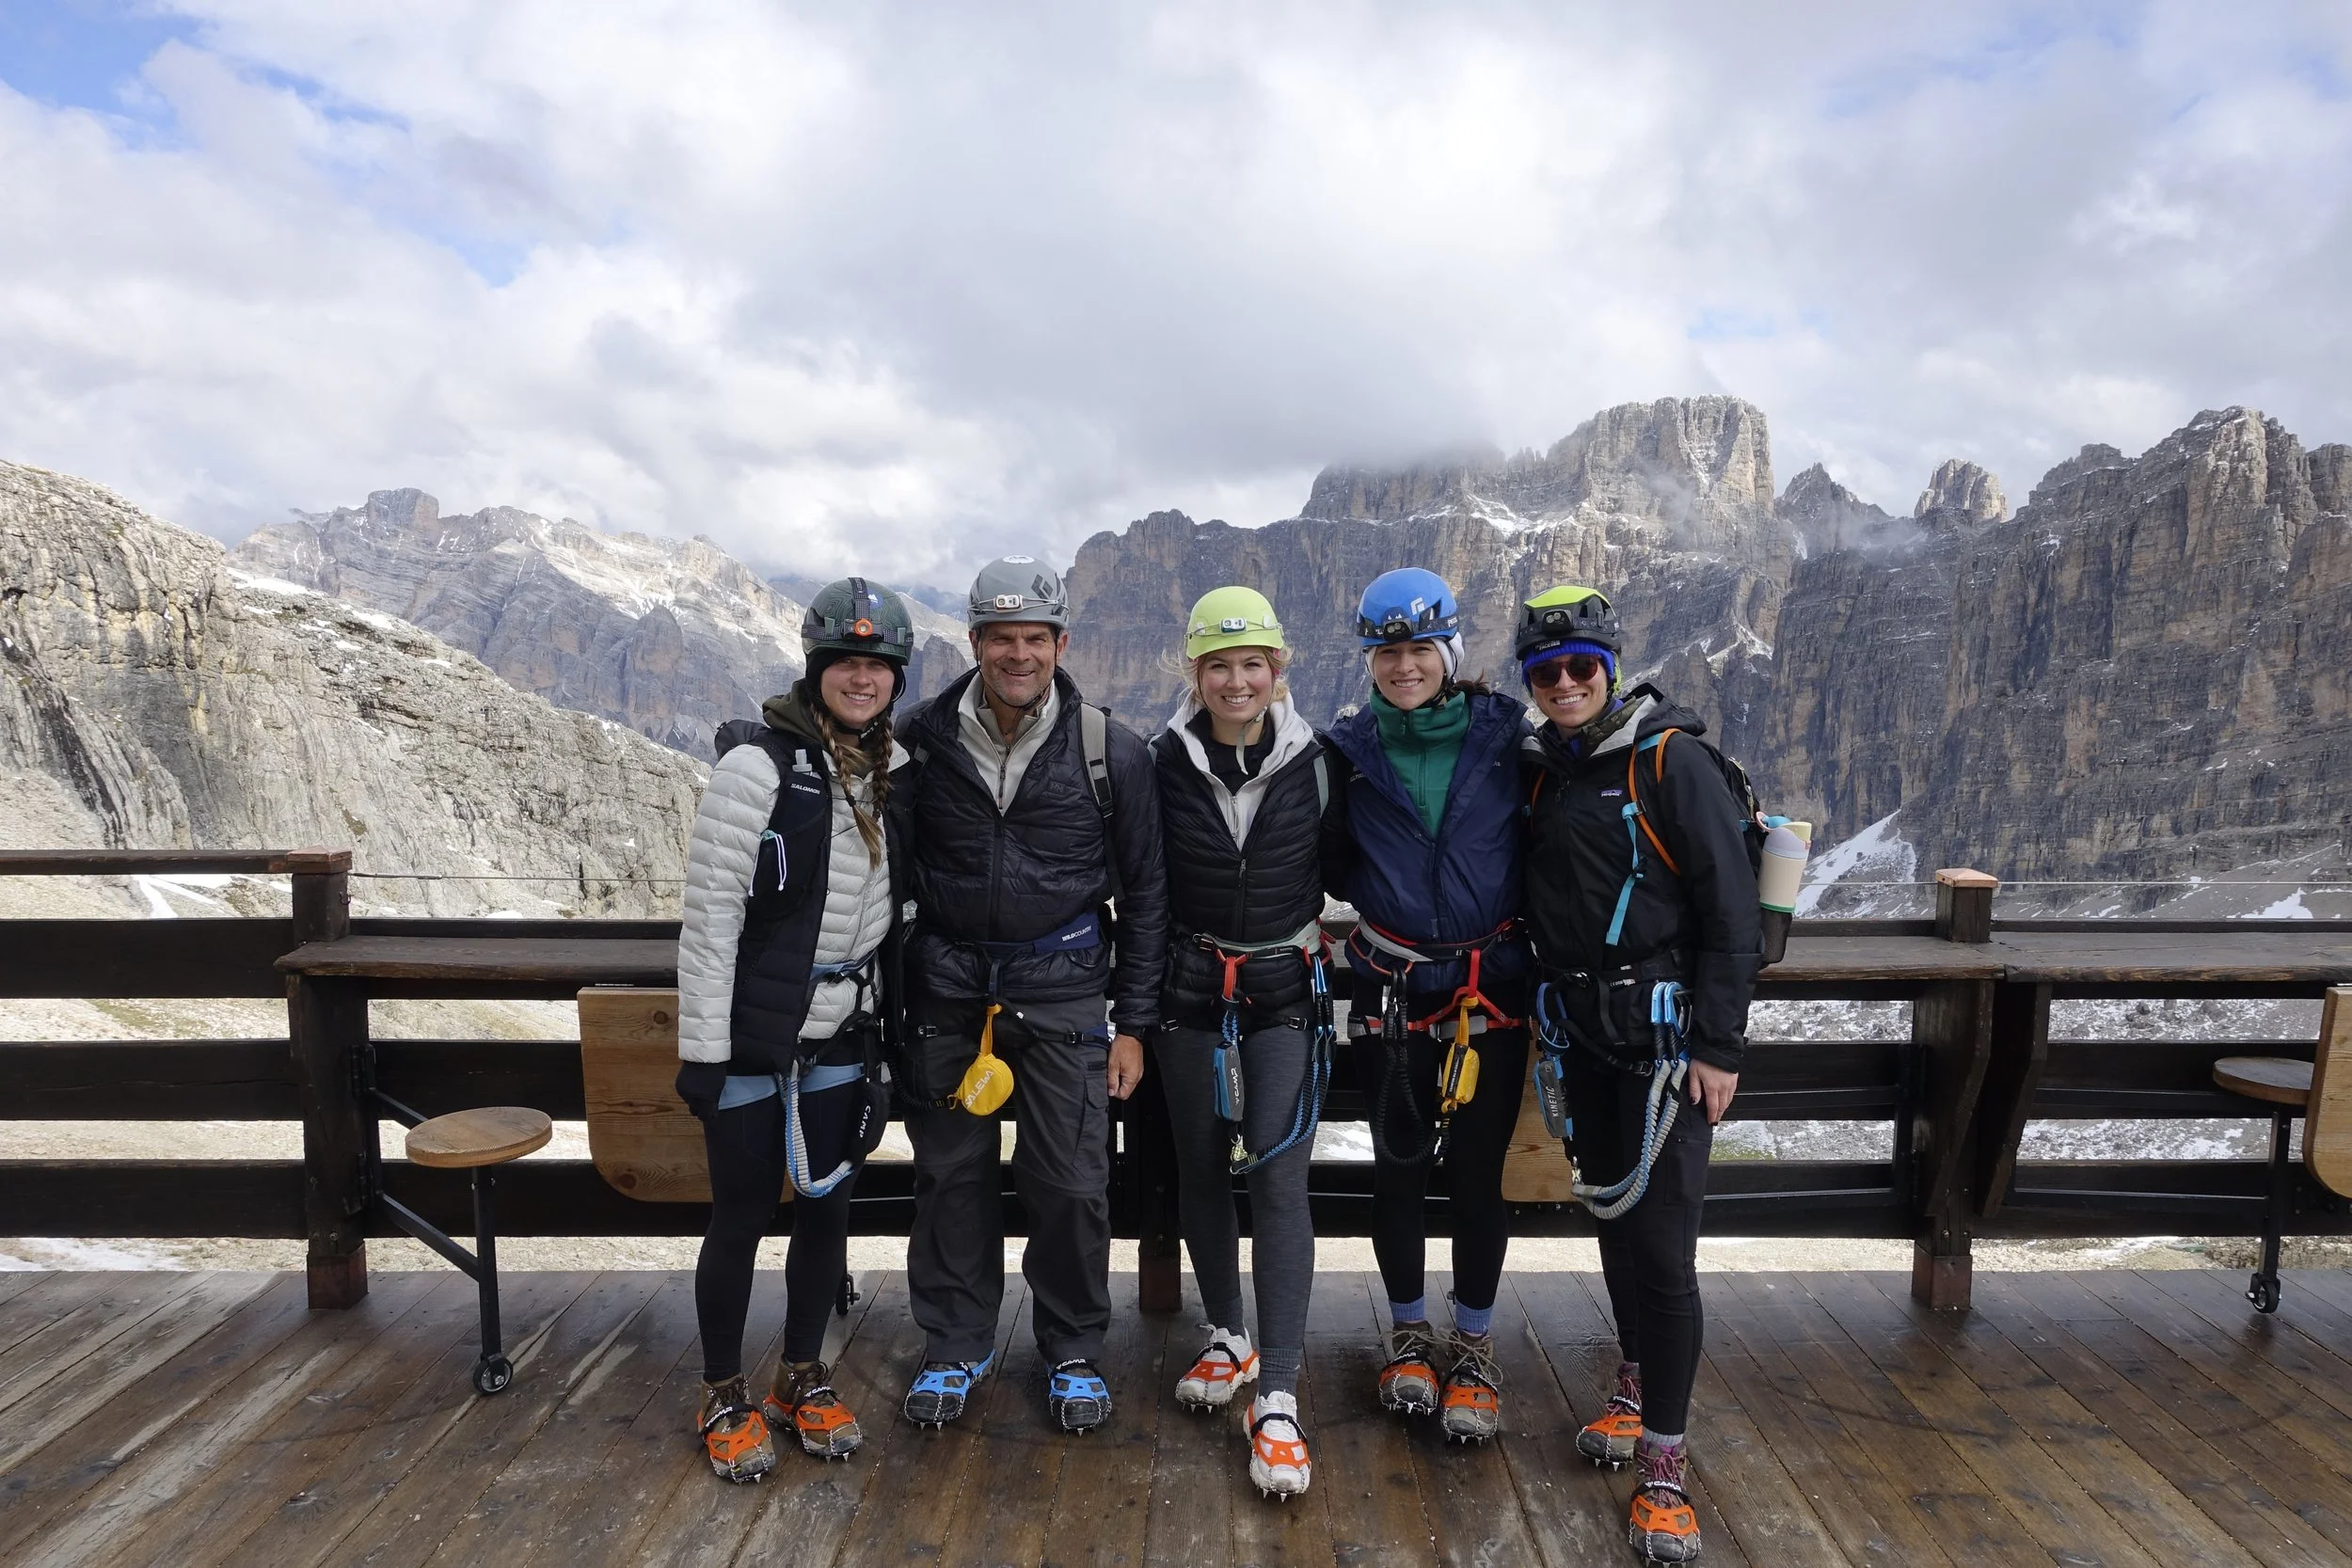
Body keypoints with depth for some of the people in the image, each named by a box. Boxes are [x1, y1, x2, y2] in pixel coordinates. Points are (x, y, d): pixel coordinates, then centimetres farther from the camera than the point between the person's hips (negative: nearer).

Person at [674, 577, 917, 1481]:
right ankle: (724, 1398, 28)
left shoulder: (891, 773, 4)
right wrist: (702, 1050, -15)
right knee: (742, 1218, 7)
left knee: (826, 1208, 14)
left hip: (839, 1042, 5)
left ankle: (802, 1380, 34)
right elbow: (709, 916, -15)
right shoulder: (759, 764, -15)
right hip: (752, 1040, -5)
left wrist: (886, 1037, 12)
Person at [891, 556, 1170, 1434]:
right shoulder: (922, 743, -1)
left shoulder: (1111, 753, -4)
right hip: (948, 990, 2)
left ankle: (1074, 1352, 25)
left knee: (1072, 1183, 3)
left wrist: (1134, 1022, 0)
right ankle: (955, 1346, 31)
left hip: (1063, 990, -1)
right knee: (951, 1176, 10)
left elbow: (1145, 894, 2)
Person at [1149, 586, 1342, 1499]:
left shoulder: (1315, 762, -4)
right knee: (1200, 1170, 12)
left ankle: (1278, 1398, -1)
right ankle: (1228, 1340, 33)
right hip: (1190, 991, 2)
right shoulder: (1164, 763, -5)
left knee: (1278, 1175, -8)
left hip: (1287, 990, -1)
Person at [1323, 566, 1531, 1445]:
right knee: (1397, 1166, 11)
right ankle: (1410, 1332, 33)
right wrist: (1377, 897, -4)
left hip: (1491, 990, -1)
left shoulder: (1506, 736, -3)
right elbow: (1334, 867, 11)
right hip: (1391, 992, 1)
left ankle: (1474, 1346, 26)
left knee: (1478, 1171, 6)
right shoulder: (1350, 748, 1)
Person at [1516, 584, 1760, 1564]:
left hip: (1664, 1031, -6)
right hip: (1579, 1032, 6)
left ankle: (1664, 1457, 6)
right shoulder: (1540, 771, 8)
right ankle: (1637, 1383, 37)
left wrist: (1719, 1046, -13)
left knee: (1659, 1235, -6)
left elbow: (1731, 910, -11)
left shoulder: (1670, 759, -10)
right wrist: (1538, 1021, 14)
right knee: (1609, 1212, 16)